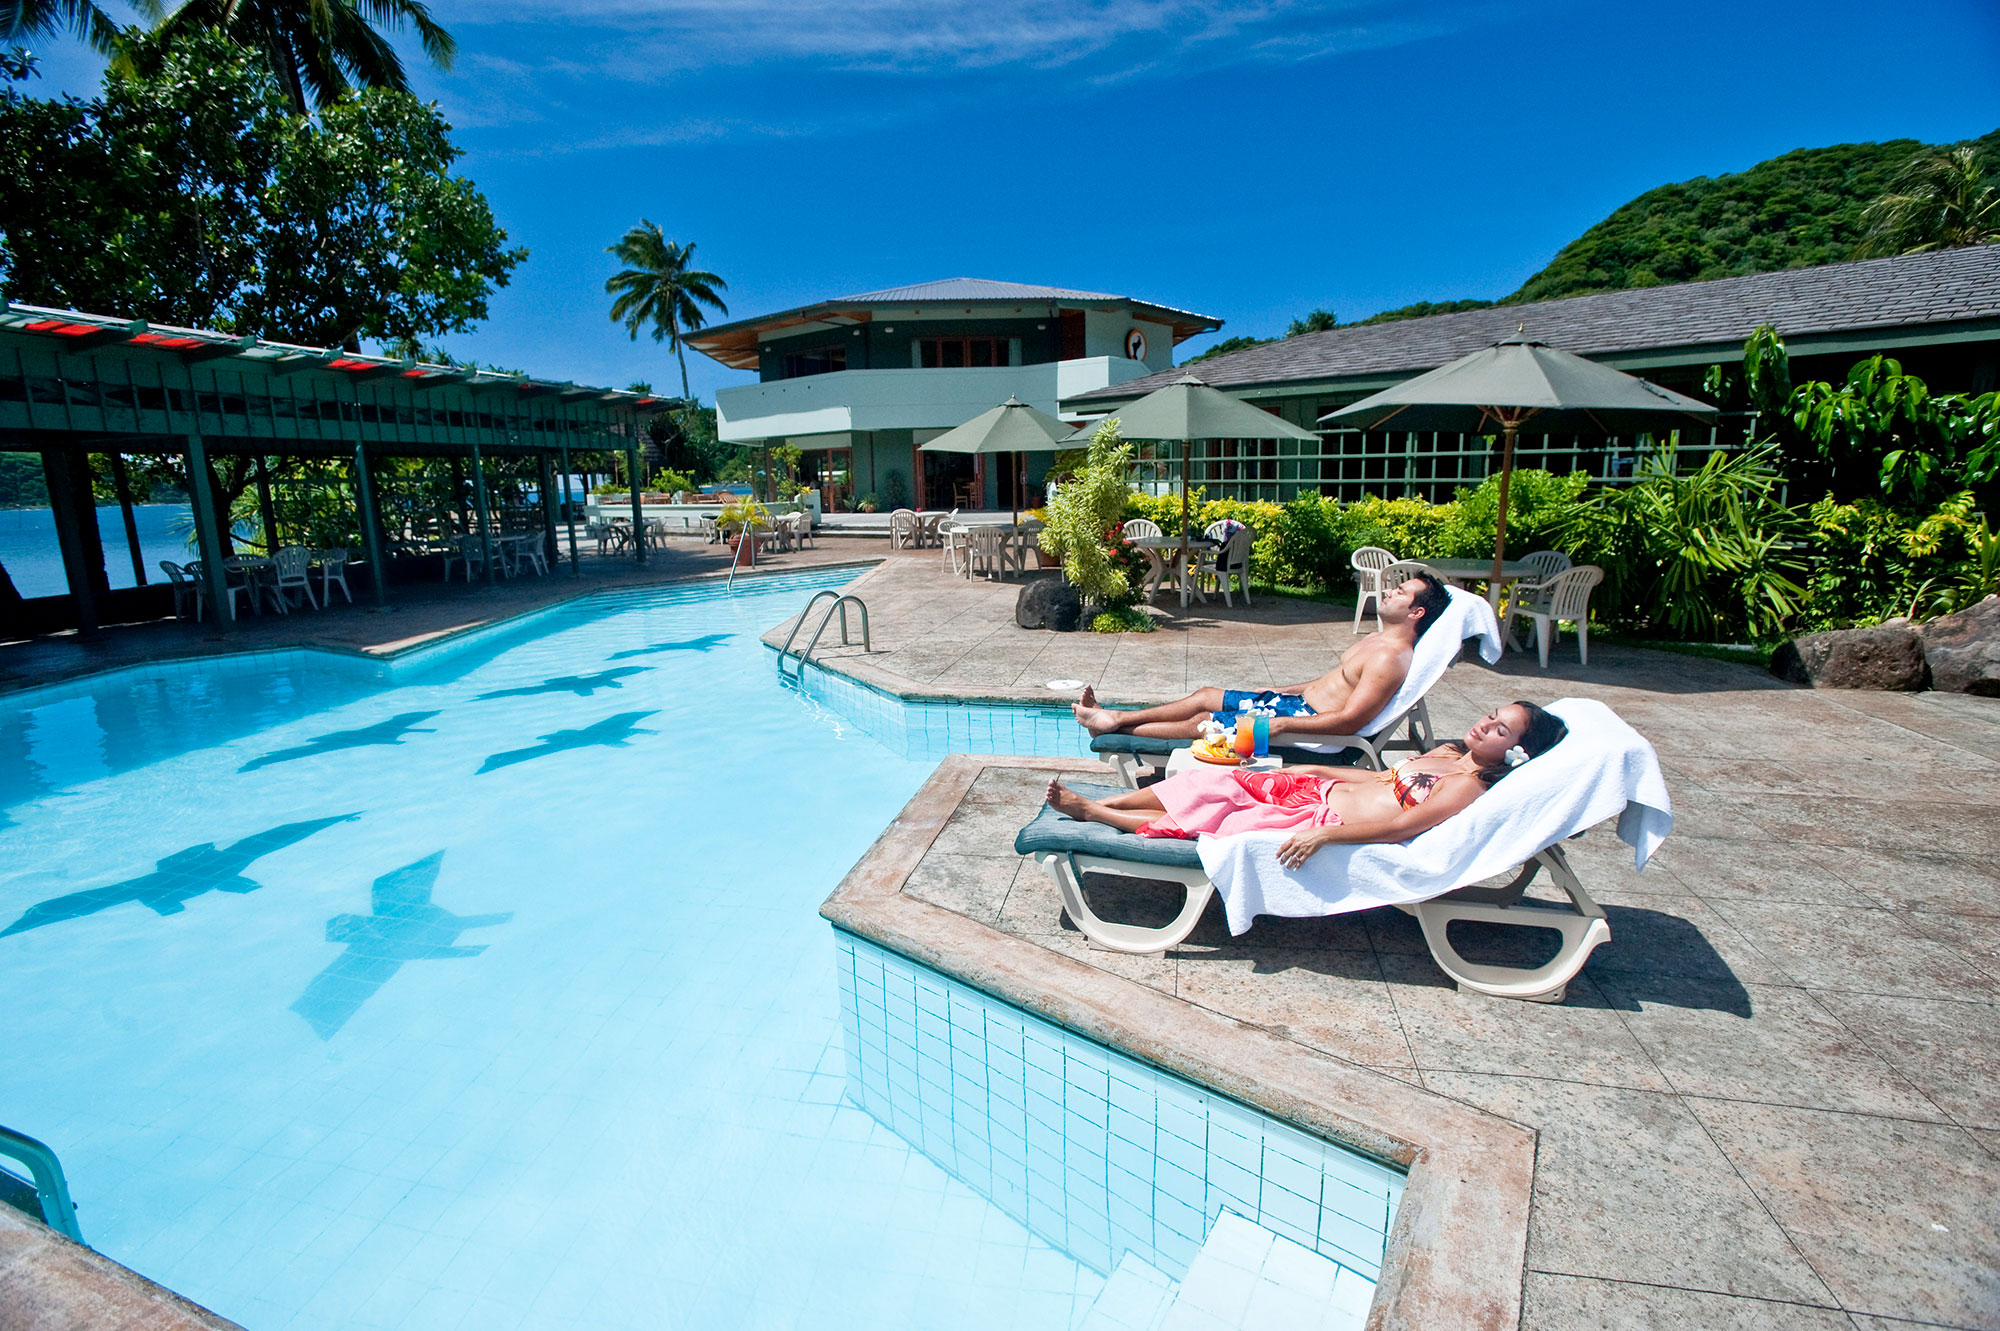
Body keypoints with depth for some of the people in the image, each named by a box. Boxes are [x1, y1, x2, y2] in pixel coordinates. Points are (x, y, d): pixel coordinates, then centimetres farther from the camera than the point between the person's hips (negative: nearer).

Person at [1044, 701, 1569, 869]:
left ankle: (1091, 813, 3)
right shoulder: (1447, 753, 14)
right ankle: (1099, 803, 7)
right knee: (1210, 783, -1)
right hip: (1318, 788, 8)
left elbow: (1401, 825, -23)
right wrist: (1313, 769, 18)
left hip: (1326, 819, -8)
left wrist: (1323, 833, -30)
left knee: (1206, 818, -9)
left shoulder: (1470, 785, -13)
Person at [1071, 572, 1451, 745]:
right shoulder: (1378, 640, 12)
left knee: (1202, 722, -9)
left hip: (1306, 721, -10)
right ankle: (1118, 716, 15)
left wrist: (1279, 724, -27)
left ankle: (1114, 727, 3)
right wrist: (1273, 692, 20)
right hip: (1299, 700, 10)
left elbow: (1349, 721, -27)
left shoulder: (1391, 657, -20)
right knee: (1205, 695, 9)